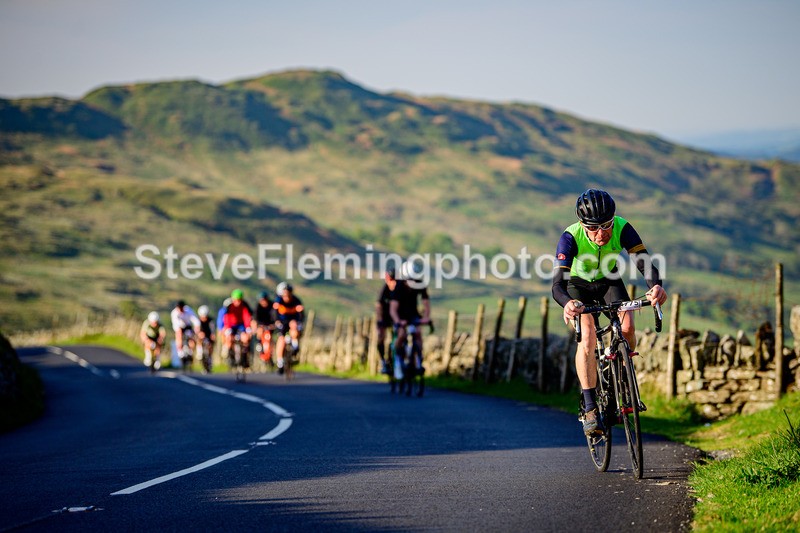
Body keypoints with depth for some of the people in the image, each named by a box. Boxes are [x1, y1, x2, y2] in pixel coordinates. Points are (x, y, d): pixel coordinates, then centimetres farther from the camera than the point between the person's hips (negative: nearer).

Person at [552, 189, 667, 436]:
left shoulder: (622, 229, -30)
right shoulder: (571, 237, -35)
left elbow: (644, 262, -38)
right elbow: (558, 284, -42)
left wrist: (656, 286, -61)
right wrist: (567, 304, -65)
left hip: (609, 281, 2)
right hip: (578, 285, -2)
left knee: (627, 326, -21)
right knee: (587, 336, -24)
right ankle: (590, 408, -20)